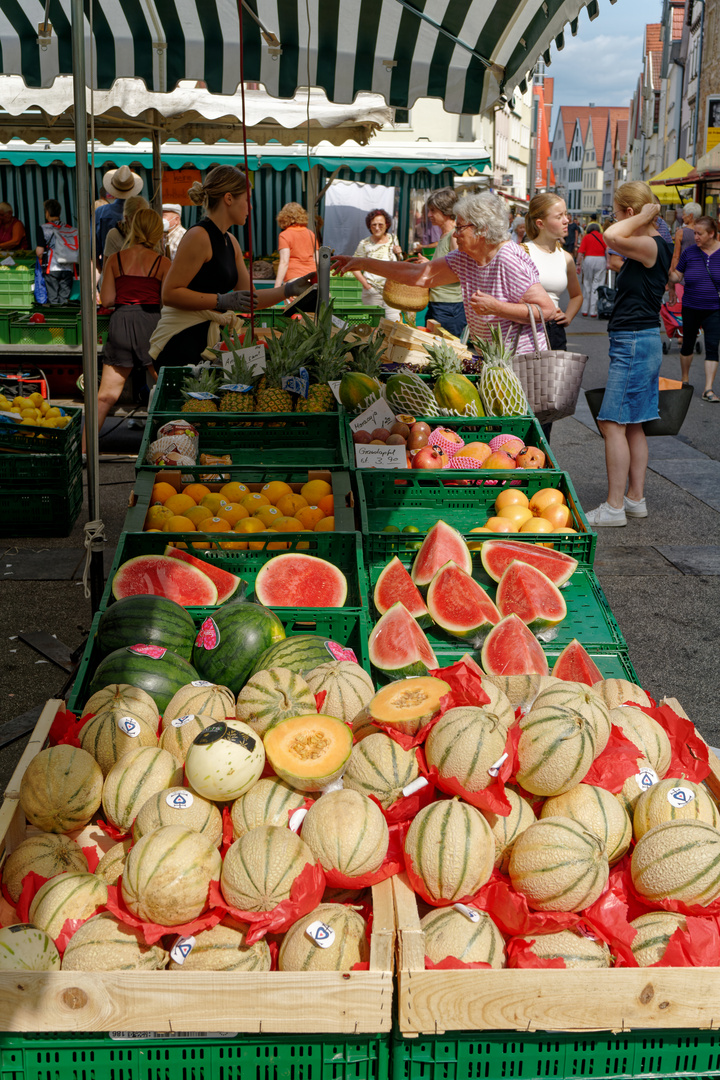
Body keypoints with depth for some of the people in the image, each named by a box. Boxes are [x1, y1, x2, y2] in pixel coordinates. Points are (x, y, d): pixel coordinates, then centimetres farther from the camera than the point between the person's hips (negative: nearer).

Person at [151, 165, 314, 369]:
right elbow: (170, 294, -17)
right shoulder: (199, 237, -12)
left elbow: (249, 298, 19)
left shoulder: (230, 242, 16)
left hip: (208, 340, 9)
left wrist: (289, 289, 9)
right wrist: (222, 301, -22)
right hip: (181, 343, -9)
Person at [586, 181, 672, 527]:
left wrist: (646, 215, -21)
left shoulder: (650, 246, -15)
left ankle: (614, 507, -5)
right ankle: (636, 499, 20)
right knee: (632, 426, 13)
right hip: (639, 342, 10)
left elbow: (612, 236, -32)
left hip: (634, 343, -10)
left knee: (613, 424, -8)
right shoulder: (652, 247, 14)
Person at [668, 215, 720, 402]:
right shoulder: (690, 252, -3)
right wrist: (671, 282, -14)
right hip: (691, 308, 1)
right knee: (688, 344, 13)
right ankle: (685, 379, 35)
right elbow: (677, 276, 4)